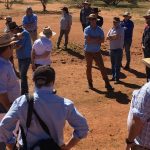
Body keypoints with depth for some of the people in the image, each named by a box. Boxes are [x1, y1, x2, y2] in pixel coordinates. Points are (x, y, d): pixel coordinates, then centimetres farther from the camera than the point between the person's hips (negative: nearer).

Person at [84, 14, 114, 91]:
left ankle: (107, 83, 3)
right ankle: (90, 83, 25)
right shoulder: (87, 29, -8)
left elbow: (102, 40, -9)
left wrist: (93, 40, -17)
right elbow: (88, 40, -20)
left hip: (97, 52, 1)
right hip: (88, 52, -1)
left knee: (102, 67, -1)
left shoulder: (99, 30, -1)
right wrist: (97, 39, -13)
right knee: (89, 68, 10)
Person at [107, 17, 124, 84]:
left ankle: (117, 78, 2)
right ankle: (113, 77, 25)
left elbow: (116, 36, -23)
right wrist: (114, 37, -15)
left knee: (117, 65, -3)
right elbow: (107, 37, 1)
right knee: (113, 64, 14)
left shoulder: (121, 29, -8)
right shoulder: (111, 29, 11)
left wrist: (110, 37, -6)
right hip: (112, 49, 7)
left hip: (118, 49, -7)